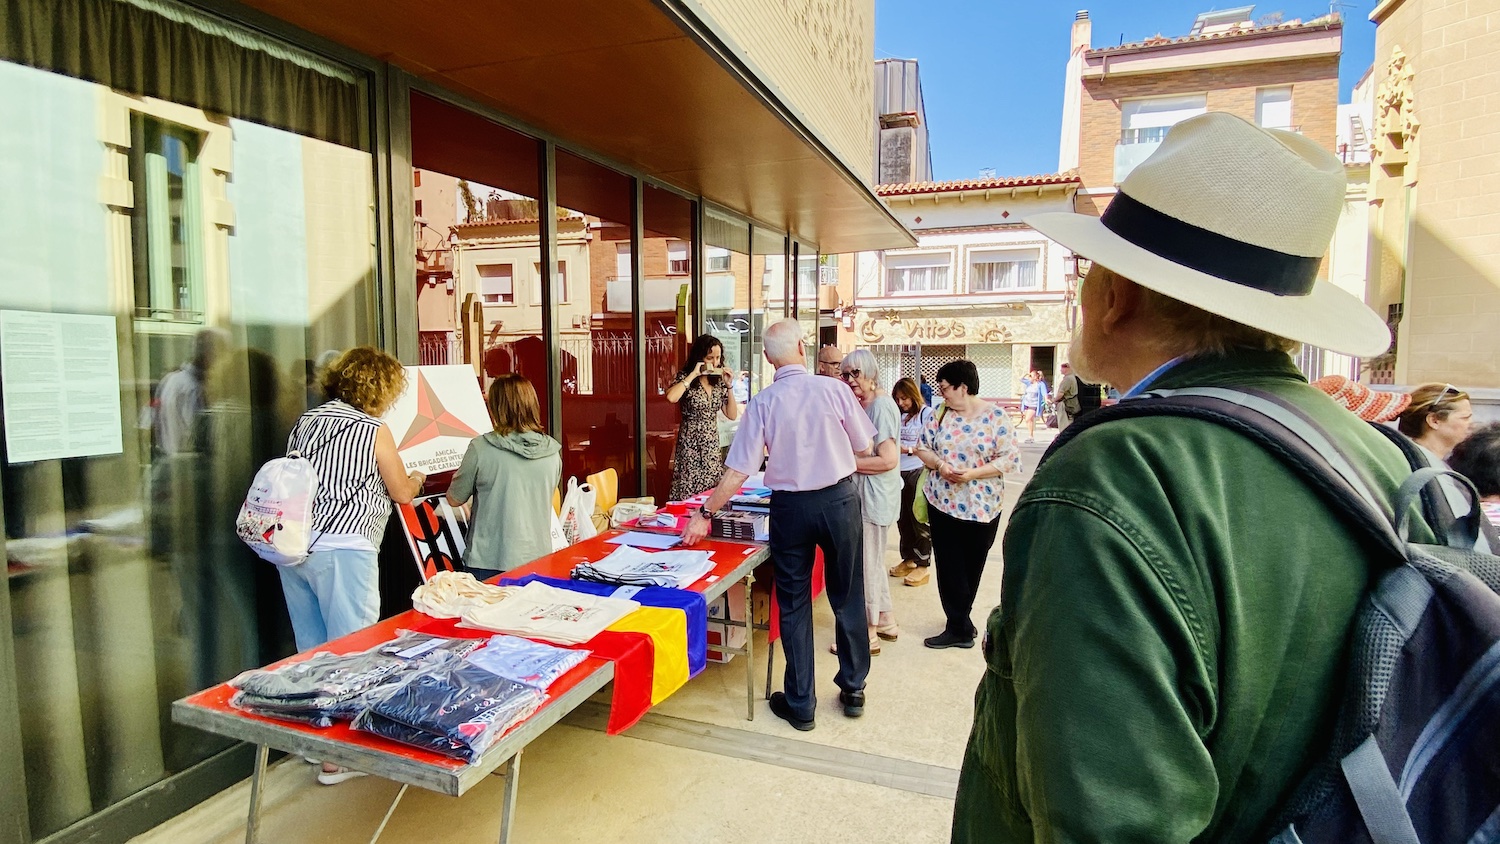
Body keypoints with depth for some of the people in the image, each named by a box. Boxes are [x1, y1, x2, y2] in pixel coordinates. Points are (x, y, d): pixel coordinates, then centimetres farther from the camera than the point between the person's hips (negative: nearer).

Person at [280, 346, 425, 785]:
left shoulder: (306, 421, 13)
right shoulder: (374, 430, -6)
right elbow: (402, 493, 3)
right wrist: (417, 478, 25)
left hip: (293, 546, 8)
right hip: (341, 550, -7)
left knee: (311, 649, 17)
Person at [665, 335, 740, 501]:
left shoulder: (718, 381, 8)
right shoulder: (685, 377, -5)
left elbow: (732, 415, 6)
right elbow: (671, 397, -28)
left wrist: (729, 386, -3)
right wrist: (693, 374, -19)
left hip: (712, 447, 5)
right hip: (690, 446, -5)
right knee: (688, 495, -6)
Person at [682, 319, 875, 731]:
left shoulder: (762, 402, -10)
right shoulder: (834, 390, -11)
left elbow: (738, 471, -11)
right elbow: (863, 446, 0)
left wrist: (705, 514, -1)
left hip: (791, 506, 0)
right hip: (840, 498, 0)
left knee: (793, 603, 12)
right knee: (847, 597, 16)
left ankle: (800, 704, 22)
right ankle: (853, 689, 31)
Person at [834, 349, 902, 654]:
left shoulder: (881, 406, -17)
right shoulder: (861, 406, 11)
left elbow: (888, 460, -23)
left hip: (877, 493, -10)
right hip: (863, 492, 10)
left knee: (867, 563, 1)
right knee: (873, 560, 19)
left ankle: (868, 635, 14)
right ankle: (886, 621, 34)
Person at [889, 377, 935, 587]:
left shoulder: (926, 414, -6)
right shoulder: (897, 414, 8)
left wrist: (908, 449, -20)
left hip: (918, 472, -6)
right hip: (898, 472, 6)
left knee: (919, 519, 1)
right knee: (903, 518, 13)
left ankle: (923, 565, 11)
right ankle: (908, 559, 27)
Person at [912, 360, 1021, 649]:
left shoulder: (996, 416, -8)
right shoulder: (941, 413, 3)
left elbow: (1010, 459, -11)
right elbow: (923, 448, 6)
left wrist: (972, 474, -21)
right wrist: (940, 465, -14)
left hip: (981, 506, -3)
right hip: (943, 503, 3)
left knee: (971, 568, 11)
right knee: (949, 567, 6)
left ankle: (958, 622, 29)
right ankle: (960, 628, 19)